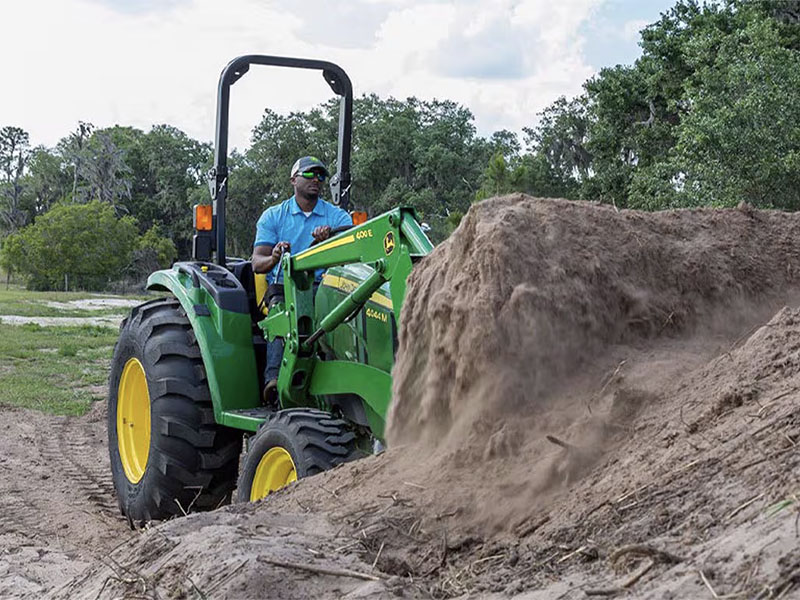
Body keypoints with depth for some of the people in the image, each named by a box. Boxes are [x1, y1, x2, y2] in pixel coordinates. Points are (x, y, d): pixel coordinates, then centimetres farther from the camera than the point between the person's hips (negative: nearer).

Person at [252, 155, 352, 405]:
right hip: (282, 286, 0)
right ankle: (274, 379, -51)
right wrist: (274, 258, -24)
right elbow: (257, 263, 2)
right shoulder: (272, 216, 13)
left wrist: (330, 240, -28)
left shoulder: (338, 217, 14)